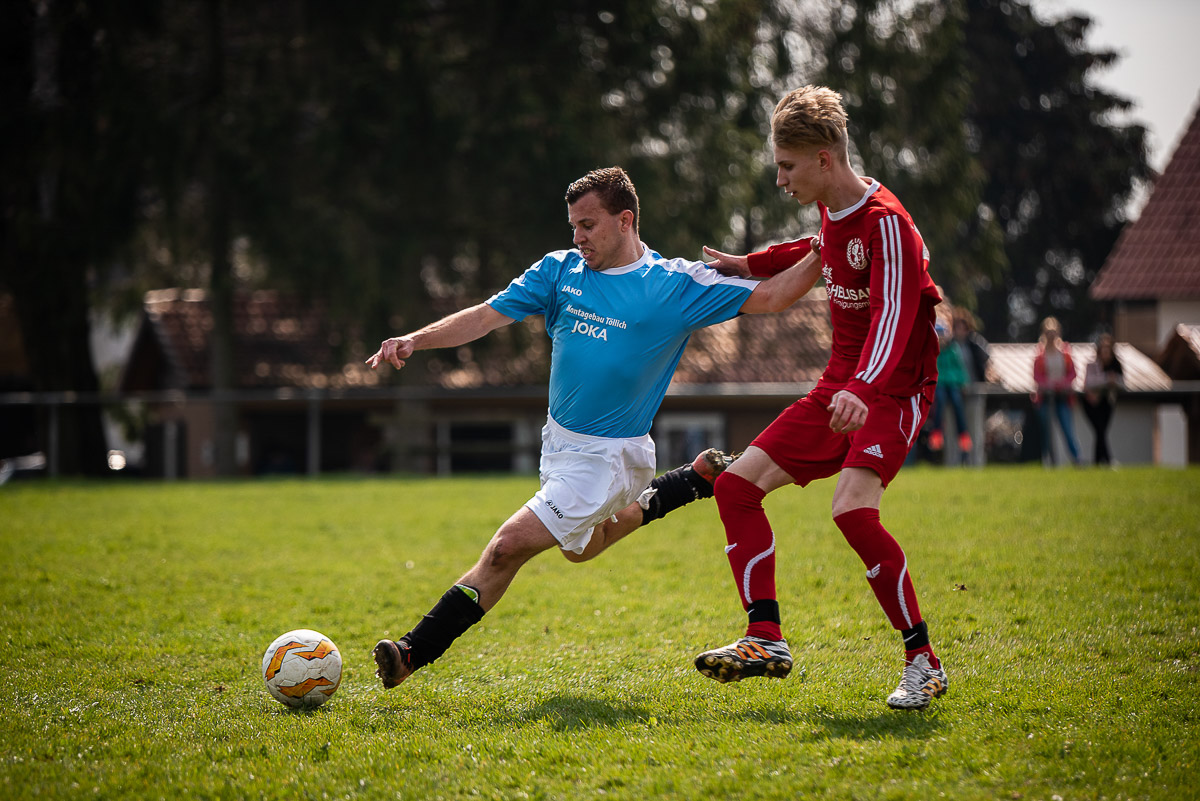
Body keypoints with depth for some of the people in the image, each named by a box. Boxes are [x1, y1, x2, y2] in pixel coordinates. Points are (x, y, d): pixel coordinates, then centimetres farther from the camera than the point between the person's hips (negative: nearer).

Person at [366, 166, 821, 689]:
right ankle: (696, 480, 42)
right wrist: (416, 340, -17)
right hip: (559, 442, 7)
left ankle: (414, 653, -11)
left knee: (508, 547, -17)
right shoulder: (561, 271, -1)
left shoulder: (675, 285, -12)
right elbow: (486, 316, -3)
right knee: (582, 547, 30)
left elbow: (770, 297, -8)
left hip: (607, 456, -7)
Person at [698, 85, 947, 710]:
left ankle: (924, 661, -18)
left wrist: (862, 388, -49)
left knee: (852, 509, -29)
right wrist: (753, 266, 29)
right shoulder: (834, 213, 7)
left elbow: (893, 313, -34)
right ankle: (767, 640, 0)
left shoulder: (885, 222, -21)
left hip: (893, 391, -9)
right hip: (839, 388, 9)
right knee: (737, 483, 1)